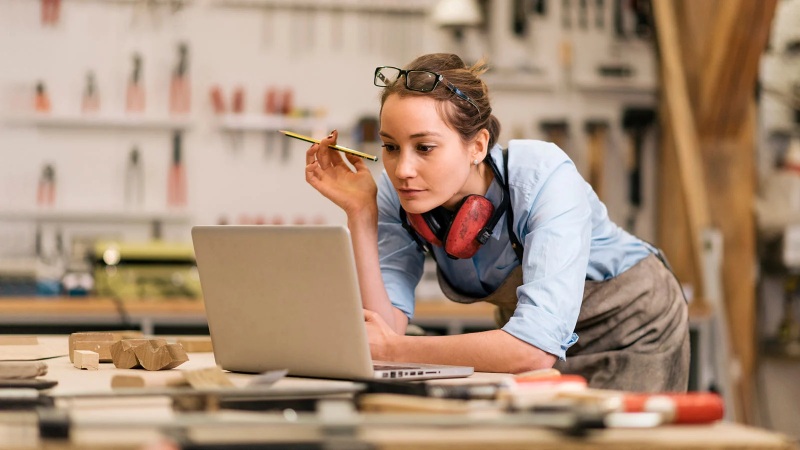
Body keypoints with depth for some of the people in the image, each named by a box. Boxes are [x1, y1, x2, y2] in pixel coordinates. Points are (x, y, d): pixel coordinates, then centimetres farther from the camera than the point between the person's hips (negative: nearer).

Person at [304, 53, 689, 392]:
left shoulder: (544, 179, -34)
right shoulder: (395, 195, -19)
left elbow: (536, 349, -43)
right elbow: (382, 327, -25)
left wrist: (394, 349, -39)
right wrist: (359, 212, -31)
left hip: (628, 323, -3)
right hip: (520, 325, 3)